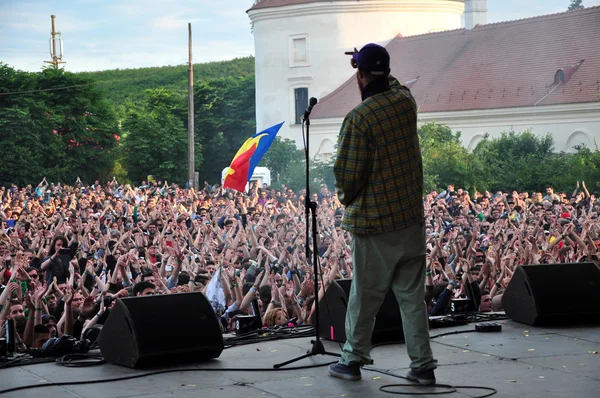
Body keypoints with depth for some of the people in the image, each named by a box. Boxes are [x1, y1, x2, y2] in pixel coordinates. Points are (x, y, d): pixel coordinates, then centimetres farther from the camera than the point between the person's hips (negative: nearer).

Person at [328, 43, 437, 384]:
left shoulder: (359, 118, -18)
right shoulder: (405, 101, 0)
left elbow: (348, 172, -15)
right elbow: (392, 84, 26)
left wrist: (347, 199, 5)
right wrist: (375, 64, 37)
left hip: (375, 222, -5)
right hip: (412, 216, 5)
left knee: (365, 296, 7)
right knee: (413, 296, 9)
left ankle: (352, 360, 20)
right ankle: (423, 365, 10)